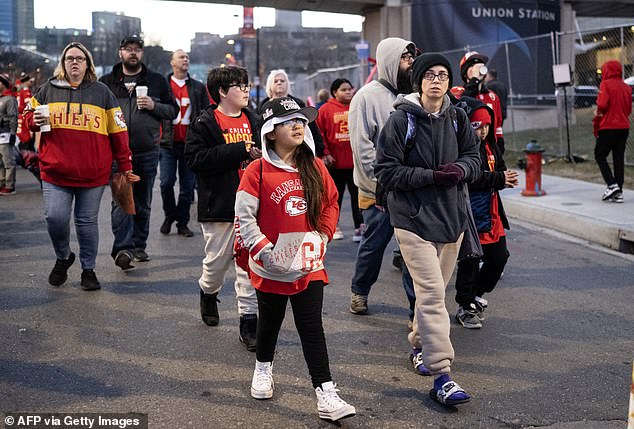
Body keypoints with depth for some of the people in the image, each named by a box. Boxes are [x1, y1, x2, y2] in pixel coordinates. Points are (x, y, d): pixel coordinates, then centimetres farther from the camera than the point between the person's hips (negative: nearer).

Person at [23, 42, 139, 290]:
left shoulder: (101, 92, 8)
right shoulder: (49, 90, 9)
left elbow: (117, 131, 8)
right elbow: (28, 116, 19)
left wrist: (125, 165, 6)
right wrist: (35, 120, -7)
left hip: (93, 173, 0)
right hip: (55, 170, 1)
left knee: (87, 221, 6)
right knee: (55, 217, -8)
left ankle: (88, 269, 20)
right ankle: (63, 257, 20)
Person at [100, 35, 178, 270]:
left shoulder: (157, 81, 10)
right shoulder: (107, 82, 9)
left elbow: (173, 110, 10)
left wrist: (154, 106, -9)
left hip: (147, 152, 2)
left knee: (143, 203, 10)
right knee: (121, 200, -14)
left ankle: (138, 246, 22)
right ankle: (122, 248, -20)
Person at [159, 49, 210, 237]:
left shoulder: (198, 87, 12)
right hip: (168, 143, -2)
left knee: (188, 185, 3)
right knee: (167, 182, -7)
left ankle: (182, 222, 14)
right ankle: (169, 215, 16)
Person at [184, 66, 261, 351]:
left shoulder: (251, 119, 13)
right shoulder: (205, 123, -5)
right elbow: (195, 158, -18)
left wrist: (259, 156, 2)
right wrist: (239, 150, -20)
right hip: (219, 205, -4)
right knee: (217, 259, 7)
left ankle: (248, 321, 8)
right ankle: (208, 292, 40)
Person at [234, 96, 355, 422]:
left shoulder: (315, 167, 2)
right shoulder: (257, 171, -10)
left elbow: (331, 203, 14)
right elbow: (244, 217, -11)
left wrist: (323, 235, 3)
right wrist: (265, 251, -16)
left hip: (309, 264, 2)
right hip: (271, 267, -2)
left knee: (312, 328, 1)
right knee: (270, 322, 17)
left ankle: (326, 396, 1)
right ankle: (263, 370, 44)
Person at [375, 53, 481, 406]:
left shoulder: (457, 119, 7)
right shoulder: (401, 121, -8)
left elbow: (475, 157, 13)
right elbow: (387, 171, -10)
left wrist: (459, 169, -11)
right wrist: (432, 175, -19)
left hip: (452, 216, 6)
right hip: (414, 218, -6)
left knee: (436, 289, 17)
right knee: (432, 293, -12)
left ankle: (420, 343, 41)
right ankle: (442, 375, -11)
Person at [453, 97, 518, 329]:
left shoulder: (489, 144, 11)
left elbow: (500, 169, 17)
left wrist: (506, 178, -6)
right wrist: (499, 179, -20)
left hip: (492, 213, 8)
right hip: (469, 214, -8)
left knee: (499, 257, 13)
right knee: (470, 261, 0)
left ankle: (476, 294, 33)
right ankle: (466, 307, 15)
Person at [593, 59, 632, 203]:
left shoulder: (606, 84, -8)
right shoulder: (626, 87, 11)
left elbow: (602, 105, -16)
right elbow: (629, 109, 13)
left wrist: (597, 119, -2)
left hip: (608, 127, -6)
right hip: (624, 127, 6)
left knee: (600, 155, 5)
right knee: (619, 159, 7)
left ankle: (612, 185, -11)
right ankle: (618, 193, 6)